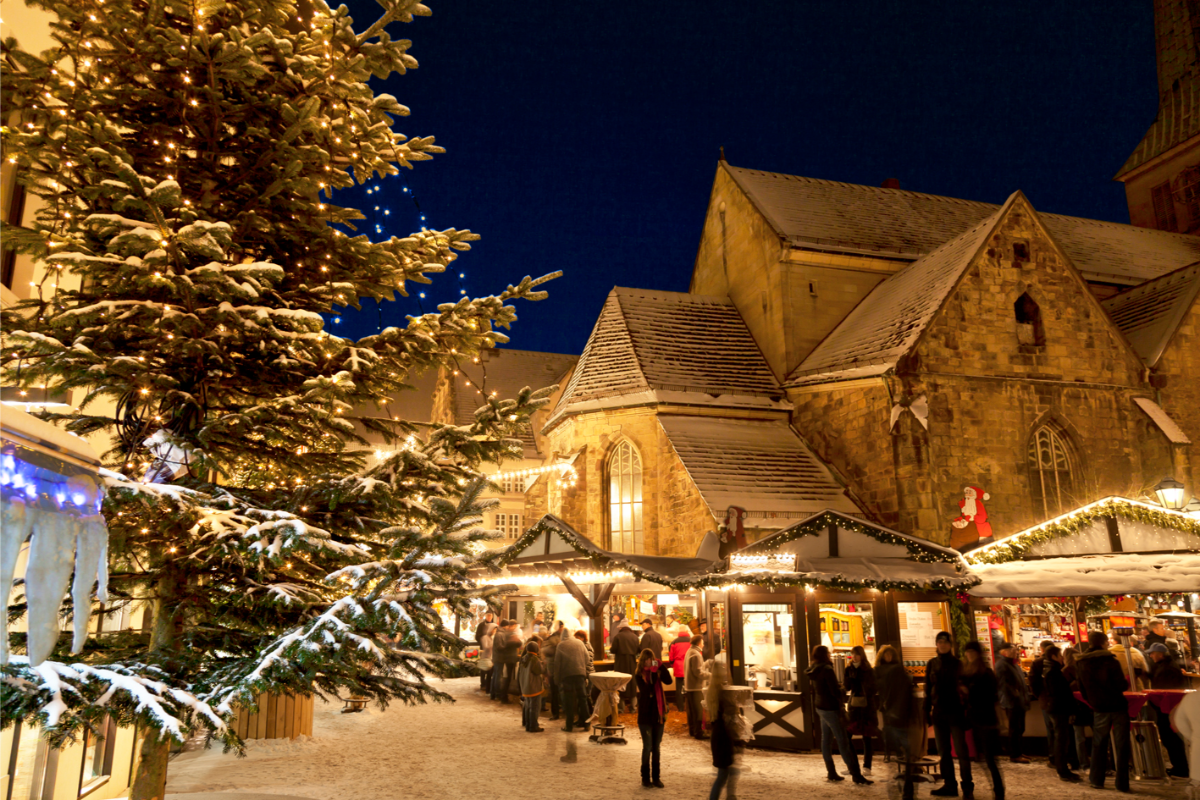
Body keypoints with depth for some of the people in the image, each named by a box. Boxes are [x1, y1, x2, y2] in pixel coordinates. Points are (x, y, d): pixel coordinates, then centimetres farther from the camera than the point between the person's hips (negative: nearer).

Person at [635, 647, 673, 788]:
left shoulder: (658, 672, 3)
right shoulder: (639, 675, -7)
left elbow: (668, 681, -15)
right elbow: (647, 689, -23)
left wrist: (661, 666, -24)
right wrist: (652, 672, -27)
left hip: (658, 715, 4)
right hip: (645, 716, -4)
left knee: (657, 748, 10)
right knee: (648, 747, 1)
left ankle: (656, 778, 19)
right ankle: (645, 778, 13)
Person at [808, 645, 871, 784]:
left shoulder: (813, 671, 8)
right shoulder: (827, 670, -19)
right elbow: (835, 691, -19)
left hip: (821, 708, 9)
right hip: (831, 708, -9)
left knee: (826, 739, 11)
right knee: (843, 741, -6)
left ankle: (831, 772, 17)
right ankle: (856, 775, -3)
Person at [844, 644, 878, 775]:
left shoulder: (869, 671, -6)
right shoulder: (851, 669, 5)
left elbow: (871, 690, -8)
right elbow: (847, 687, -2)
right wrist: (848, 672, -13)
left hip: (866, 707, -4)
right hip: (853, 705, 4)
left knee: (866, 737, 2)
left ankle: (867, 767, 12)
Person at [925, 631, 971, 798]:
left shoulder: (958, 663, -2)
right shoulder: (932, 664, 6)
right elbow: (928, 689, 8)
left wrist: (966, 710, -11)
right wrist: (927, 712, 4)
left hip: (956, 711, -4)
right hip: (938, 712, 4)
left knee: (961, 750, -2)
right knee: (943, 751, 8)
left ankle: (967, 785, 8)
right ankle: (950, 785, 14)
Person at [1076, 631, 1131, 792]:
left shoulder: (1082, 663, 4)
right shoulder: (1110, 660, -9)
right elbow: (1121, 685, -12)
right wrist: (1127, 682, 9)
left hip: (1100, 709, 3)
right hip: (1118, 706, -3)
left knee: (1098, 744, 15)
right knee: (1121, 745, 4)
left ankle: (1097, 779, 19)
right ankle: (1122, 783, 6)